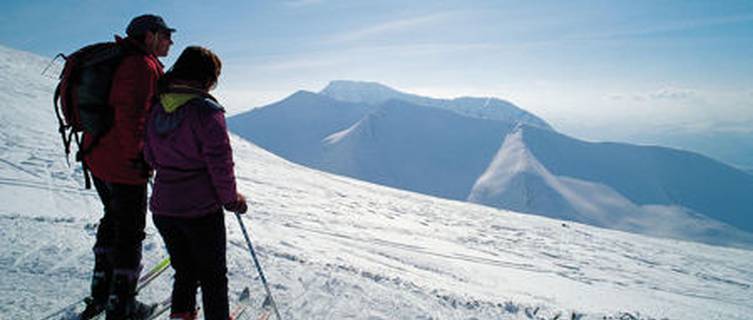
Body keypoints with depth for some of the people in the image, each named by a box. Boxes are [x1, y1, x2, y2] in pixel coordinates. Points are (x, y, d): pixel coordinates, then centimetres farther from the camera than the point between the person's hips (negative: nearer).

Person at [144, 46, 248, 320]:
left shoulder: (156, 110, 2)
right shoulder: (207, 111, -18)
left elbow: (150, 157, 10)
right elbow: (220, 163, -17)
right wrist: (231, 199, -4)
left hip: (163, 207, 6)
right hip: (201, 209, -6)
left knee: (185, 269, 24)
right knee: (213, 276, 13)